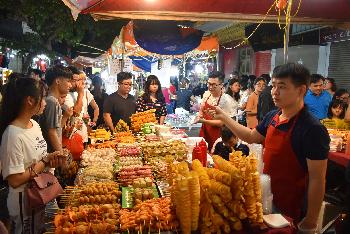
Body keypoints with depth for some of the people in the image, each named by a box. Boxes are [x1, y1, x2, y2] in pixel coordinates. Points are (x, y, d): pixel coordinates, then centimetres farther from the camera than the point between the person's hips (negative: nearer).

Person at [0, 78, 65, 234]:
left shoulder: (34, 124, 0)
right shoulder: (13, 135, -26)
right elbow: (15, 180, -26)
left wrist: (49, 158, -7)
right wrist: (45, 161, -19)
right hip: (26, 203, -8)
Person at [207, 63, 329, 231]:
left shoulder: (313, 129, -24)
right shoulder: (272, 117, -3)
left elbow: (317, 180, -21)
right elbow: (251, 137, 14)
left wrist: (310, 222, -17)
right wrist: (223, 117, 9)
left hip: (291, 212, -6)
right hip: (267, 199, 7)